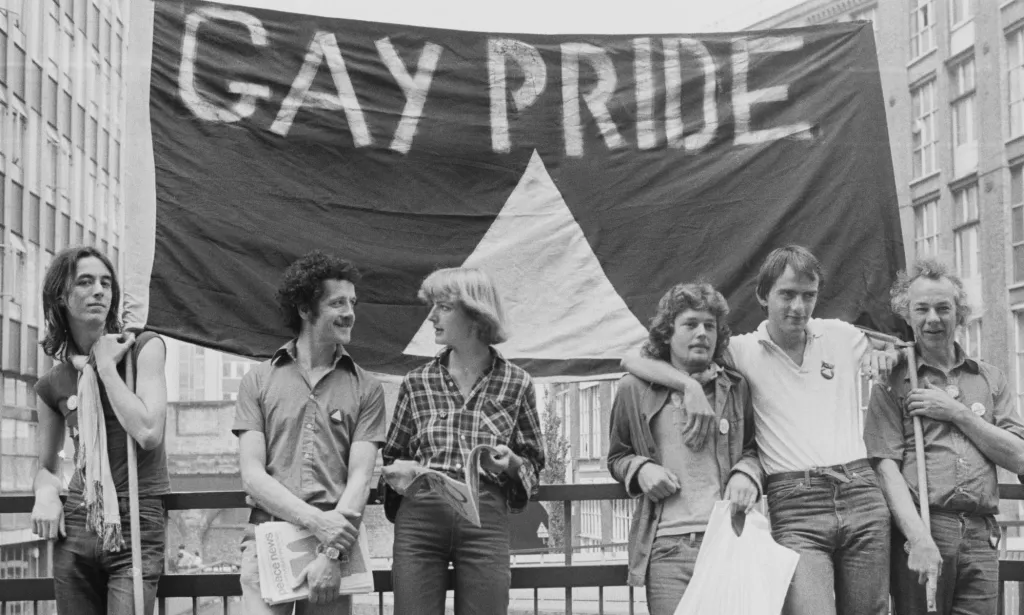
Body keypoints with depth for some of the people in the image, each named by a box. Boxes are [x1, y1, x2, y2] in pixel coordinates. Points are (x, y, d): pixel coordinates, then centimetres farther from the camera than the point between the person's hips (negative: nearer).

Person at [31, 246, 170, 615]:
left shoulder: (143, 348, -1)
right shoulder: (52, 384, 9)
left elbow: (148, 433, -15)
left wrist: (106, 366, -8)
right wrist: (46, 492, -2)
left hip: (136, 527, -4)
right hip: (76, 528, 4)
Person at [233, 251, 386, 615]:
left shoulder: (365, 389, 8)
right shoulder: (258, 381, 7)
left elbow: (359, 478, 0)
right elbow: (252, 475, 0)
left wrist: (332, 553, -13)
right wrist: (316, 520, -13)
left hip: (336, 543, 1)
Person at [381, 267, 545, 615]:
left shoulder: (516, 383, 6)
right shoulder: (416, 383, 10)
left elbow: (534, 464, 13)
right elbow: (391, 457, 18)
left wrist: (511, 463, -9)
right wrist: (400, 471, -4)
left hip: (486, 519, -1)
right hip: (419, 518, 1)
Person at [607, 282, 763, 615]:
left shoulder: (736, 387, 12)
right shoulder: (635, 388, 10)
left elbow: (754, 448, 22)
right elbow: (617, 457, 20)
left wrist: (746, 474, 0)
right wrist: (639, 470, -1)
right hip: (667, 547, -1)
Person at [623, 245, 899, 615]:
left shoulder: (842, 336, 11)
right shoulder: (743, 351, 4)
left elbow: (889, 352, 34)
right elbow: (634, 361, 3)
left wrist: (886, 355, 9)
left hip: (860, 491, 3)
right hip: (794, 503, -3)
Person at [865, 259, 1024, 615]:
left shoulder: (989, 379, 17)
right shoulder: (893, 383, 6)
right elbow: (886, 467, -5)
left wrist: (957, 412, -2)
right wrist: (920, 539, -18)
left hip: (981, 535, 3)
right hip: (919, 529, -3)